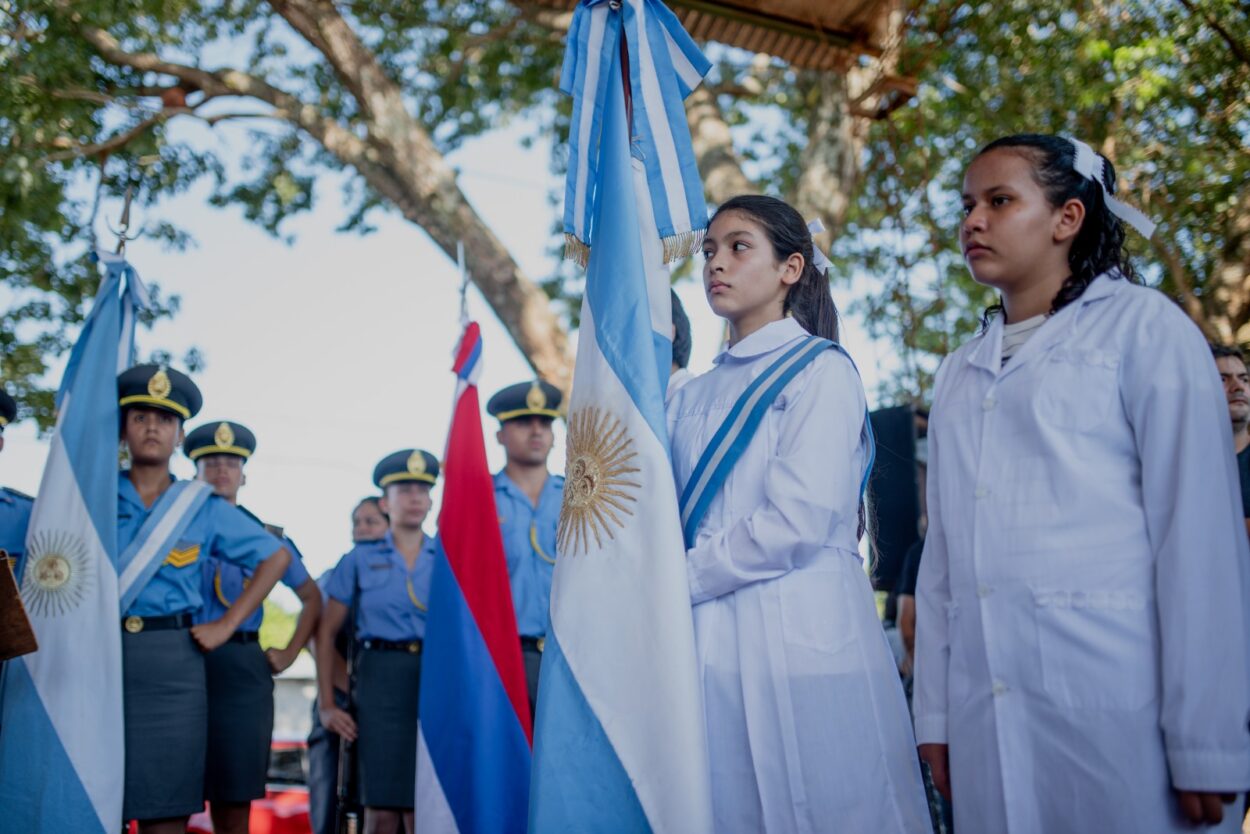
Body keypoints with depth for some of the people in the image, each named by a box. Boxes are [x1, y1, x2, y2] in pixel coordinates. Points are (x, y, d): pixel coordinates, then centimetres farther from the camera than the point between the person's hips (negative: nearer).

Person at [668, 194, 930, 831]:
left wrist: (680, 580, -7)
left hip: (798, 636, -5)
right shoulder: (691, 396, 18)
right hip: (706, 645, 6)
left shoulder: (822, 370, -2)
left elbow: (797, 521, -14)